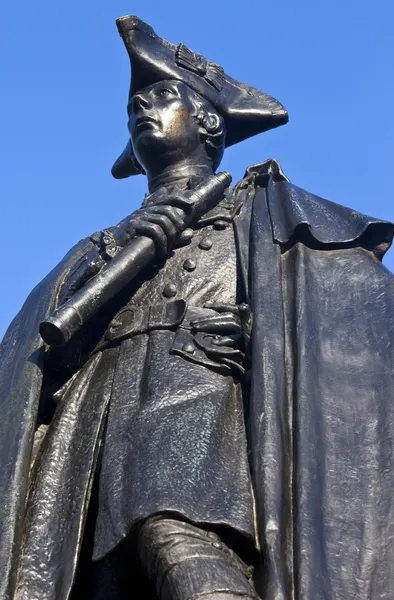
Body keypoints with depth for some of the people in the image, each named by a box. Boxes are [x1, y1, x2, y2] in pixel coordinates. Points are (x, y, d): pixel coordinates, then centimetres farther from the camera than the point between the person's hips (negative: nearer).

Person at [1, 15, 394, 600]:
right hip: (119, 420, 4)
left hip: (204, 389, -4)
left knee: (172, 534, -34)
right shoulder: (102, 246, 35)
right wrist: (109, 257, 3)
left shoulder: (261, 205, 25)